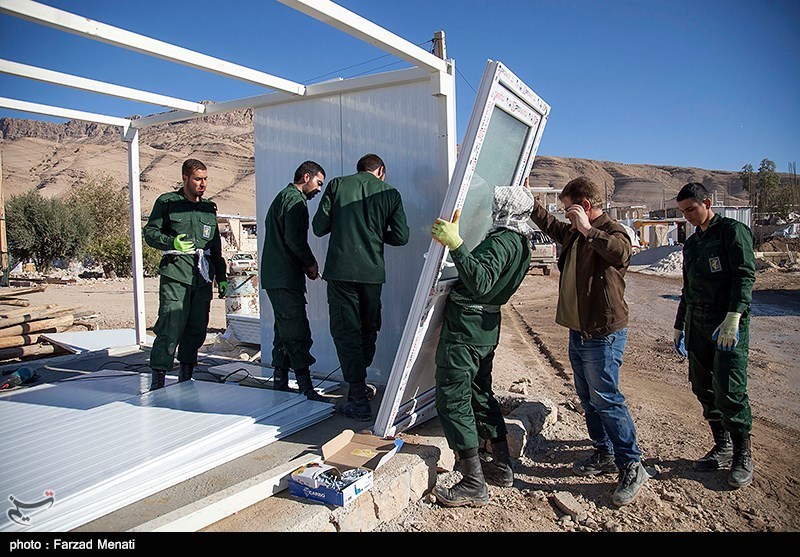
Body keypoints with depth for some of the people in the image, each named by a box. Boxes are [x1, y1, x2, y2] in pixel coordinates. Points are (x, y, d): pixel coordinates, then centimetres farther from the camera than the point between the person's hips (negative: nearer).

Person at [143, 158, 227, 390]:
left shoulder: (209, 208, 19)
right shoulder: (167, 202, 5)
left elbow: (216, 247, 23)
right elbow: (150, 232, 2)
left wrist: (221, 277, 19)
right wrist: (172, 243, -18)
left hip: (203, 277, 5)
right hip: (175, 275, -5)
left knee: (197, 328, 6)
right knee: (171, 327, -11)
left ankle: (186, 375, 18)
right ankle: (157, 379, -2)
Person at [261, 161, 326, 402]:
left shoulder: (282, 197, 24)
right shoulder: (294, 200, -9)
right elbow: (294, 239, -20)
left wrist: (305, 264, 14)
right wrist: (311, 263, -6)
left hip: (274, 276, 11)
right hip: (286, 279, -11)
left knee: (284, 331, 14)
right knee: (298, 334, -11)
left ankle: (280, 384, 20)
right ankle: (306, 389, -11)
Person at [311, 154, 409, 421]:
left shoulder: (337, 185, 4)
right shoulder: (390, 193, 7)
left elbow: (319, 227, 1)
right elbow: (401, 236, 2)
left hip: (341, 270, -2)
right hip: (373, 271, 2)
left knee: (346, 332, 1)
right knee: (368, 330, 19)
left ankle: (359, 401, 0)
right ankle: (359, 384, 33)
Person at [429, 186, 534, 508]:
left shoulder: (503, 240, -17)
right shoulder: (520, 240, 13)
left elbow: (480, 282, -33)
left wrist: (455, 244, -39)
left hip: (466, 325, -10)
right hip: (487, 325, 10)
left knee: (452, 400, -5)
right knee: (480, 394, 19)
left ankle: (474, 485, -1)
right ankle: (502, 467, 28)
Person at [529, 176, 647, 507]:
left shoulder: (612, 231, -16)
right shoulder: (574, 232, 11)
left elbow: (620, 252, -39)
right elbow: (549, 225, 29)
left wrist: (588, 230, -29)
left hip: (603, 334, -10)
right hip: (578, 330, 10)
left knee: (606, 400, -6)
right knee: (588, 398, 17)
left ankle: (631, 467, 7)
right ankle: (604, 455, 30)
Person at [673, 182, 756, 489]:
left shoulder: (732, 231, -3)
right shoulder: (691, 243, 20)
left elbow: (745, 275, -13)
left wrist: (733, 317, -24)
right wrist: (680, 325, 24)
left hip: (728, 323, -7)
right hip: (697, 322, 7)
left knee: (729, 391, -8)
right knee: (703, 388, 8)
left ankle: (742, 456, 6)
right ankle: (723, 447, 22)